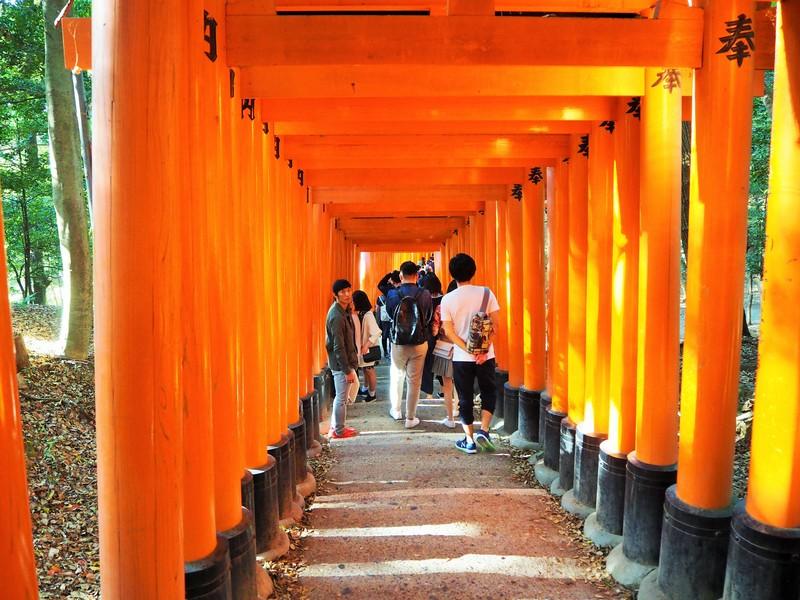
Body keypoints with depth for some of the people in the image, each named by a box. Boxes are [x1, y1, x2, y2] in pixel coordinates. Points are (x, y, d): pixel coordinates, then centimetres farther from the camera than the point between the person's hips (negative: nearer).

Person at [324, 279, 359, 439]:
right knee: (341, 398, 4)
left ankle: (335, 426, 34)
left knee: (341, 396, 20)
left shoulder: (344, 311, 6)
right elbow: (338, 347, -24)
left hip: (345, 361, 10)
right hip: (341, 364, -10)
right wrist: (347, 370, -21)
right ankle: (338, 431, 19)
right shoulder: (337, 316, -24)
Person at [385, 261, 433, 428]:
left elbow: (389, 314, 3)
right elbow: (429, 318, -1)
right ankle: (410, 418, 16)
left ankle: (396, 410, 35)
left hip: (398, 343, 1)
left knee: (396, 376, 21)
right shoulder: (425, 294, -13)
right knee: (414, 381, 8)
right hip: (419, 344, -1)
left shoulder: (392, 294, -12)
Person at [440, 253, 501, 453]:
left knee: (465, 398, 11)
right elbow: (496, 324, -8)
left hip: (461, 357, 0)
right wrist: (484, 349, -10)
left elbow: (449, 332, -8)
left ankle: (469, 440, 17)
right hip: (486, 355, 0)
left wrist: (469, 351, -10)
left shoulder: (447, 299, -4)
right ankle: (483, 431, 6)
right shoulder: (486, 293, -5)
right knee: (489, 392, 18)